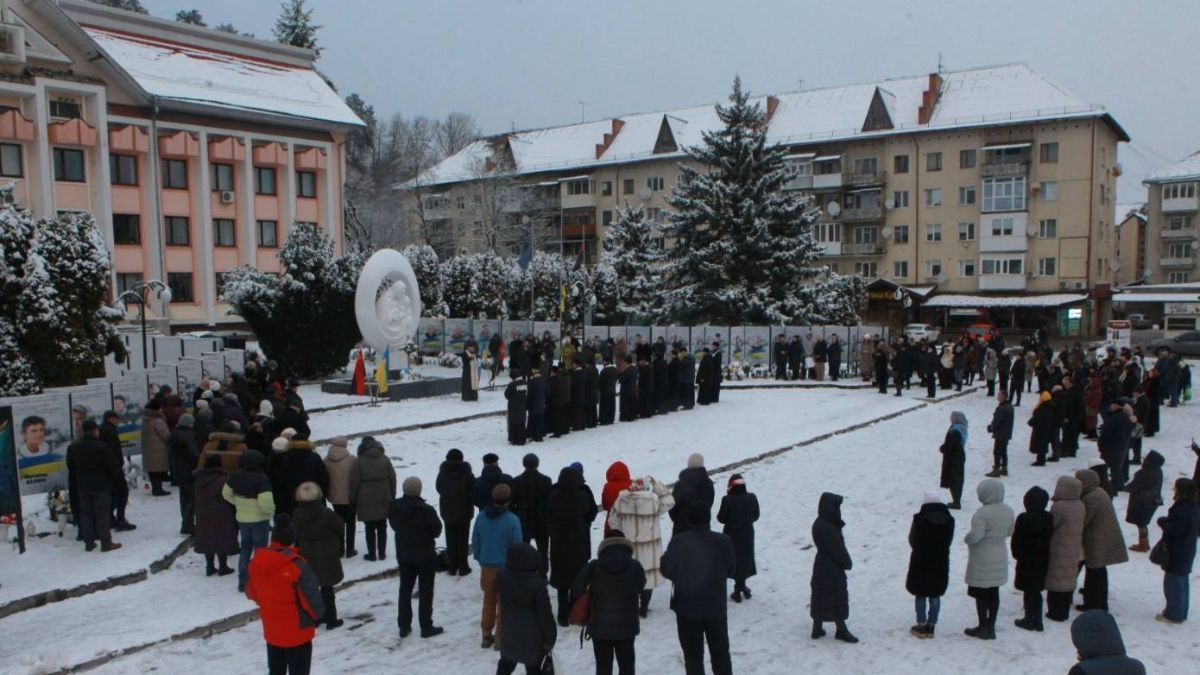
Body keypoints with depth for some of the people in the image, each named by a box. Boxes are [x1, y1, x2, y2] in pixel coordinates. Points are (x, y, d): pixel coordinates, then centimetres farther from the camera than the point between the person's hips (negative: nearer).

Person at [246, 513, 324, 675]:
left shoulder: (256, 563, -6)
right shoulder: (297, 567, -26)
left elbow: (251, 593, 10)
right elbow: (312, 601, -22)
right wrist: (318, 615, -1)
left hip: (272, 631, 6)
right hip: (298, 632, -6)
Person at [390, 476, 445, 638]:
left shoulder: (394, 508, -10)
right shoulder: (426, 510, -25)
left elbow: (395, 526, 6)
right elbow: (437, 530, -13)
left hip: (403, 555, 5)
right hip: (426, 556, -4)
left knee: (405, 590, 17)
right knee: (425, 591, 7)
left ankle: (404, 626, 23)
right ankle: (426, 627, 13)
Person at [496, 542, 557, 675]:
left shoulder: (502, 577, -10)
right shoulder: (537, 584, -25)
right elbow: (545, 615, -18)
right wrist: (550, 639, -7)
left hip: (509, 633, 5)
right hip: (533, 639, -5)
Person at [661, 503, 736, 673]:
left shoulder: (678, 541, -12)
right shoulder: (723, 541, -8)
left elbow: (666, 570, -6)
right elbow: (731, 570, 3)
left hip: (687, 607, -1)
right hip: (716, 607, 1)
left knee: (693, 655, 9)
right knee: (720, 652, 16)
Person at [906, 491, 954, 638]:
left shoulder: (919, 518, -14)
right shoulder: (949, 520, -6)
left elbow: (912, 540, -4)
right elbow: (948, 541, 4)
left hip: (920, 562, -2)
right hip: (940, 562, 2)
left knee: (920, 595, 8)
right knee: (935, 596, 11)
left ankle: (921, 626, 11)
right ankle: (931, 626, 14)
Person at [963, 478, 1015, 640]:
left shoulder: (982, 513, -24)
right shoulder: (1008, 510, -1)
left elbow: (975, 535, -24)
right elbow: (1009, 531, 11)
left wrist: (967, 538, -4)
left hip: (982, 560, -7)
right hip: (1000, 558, 7)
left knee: (981, 594, 5)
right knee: (994, 593, 15)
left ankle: (983, 628, 14)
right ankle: (991, 626, 23)